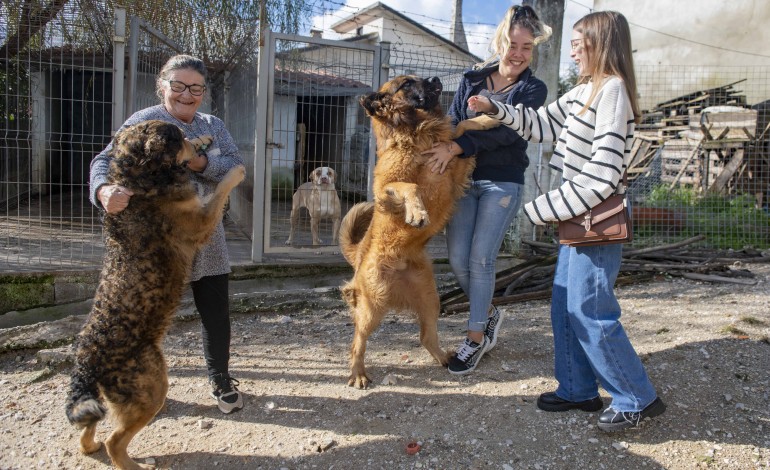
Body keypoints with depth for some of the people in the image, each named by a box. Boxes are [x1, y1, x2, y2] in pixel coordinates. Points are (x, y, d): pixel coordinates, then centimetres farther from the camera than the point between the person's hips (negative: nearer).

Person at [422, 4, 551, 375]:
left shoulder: (533, 89, 0)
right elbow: (452, 121, 7)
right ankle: (489, 313, 27)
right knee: (457, 259, 1)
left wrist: (457, 146, -25)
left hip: (503, 183, -3)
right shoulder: (472, 79, 10)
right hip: (464, 178, 4)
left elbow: (509, 131, -15)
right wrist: (441, 154, -14)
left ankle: (476, 338, 8)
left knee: (481, 259, -7)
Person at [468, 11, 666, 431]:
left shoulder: (612, 89, -13)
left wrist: (544, 208, -17)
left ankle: (637, 400, 11)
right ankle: (578, 390, 25)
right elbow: (542, 124, 21)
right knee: (565, 307, 13)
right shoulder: (583, 91, 14)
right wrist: (494, 110, 10)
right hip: (578, 220, 9)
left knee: (590, 313, -4)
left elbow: (602, 171, -20)